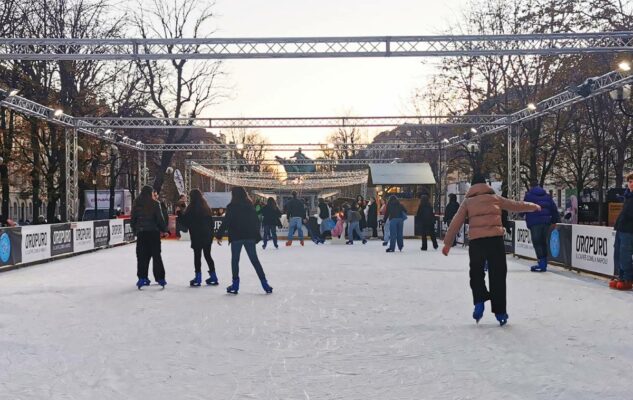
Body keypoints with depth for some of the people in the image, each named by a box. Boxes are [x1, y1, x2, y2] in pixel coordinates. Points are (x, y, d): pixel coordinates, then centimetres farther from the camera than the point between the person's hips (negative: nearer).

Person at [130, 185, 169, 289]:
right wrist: (164, 229, 5)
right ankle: (160, 278, 9)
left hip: (141, 233, 2)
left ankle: (142, 278, 4)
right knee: (156, 255, 6)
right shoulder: (155, 204, -8)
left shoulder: (136, 204, 3)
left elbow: (132, 219, 6)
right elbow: (160, 219, -7)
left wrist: (135, 230, 16)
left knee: (142, 256, 7)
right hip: (153, 232, -2)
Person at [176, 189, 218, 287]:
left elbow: (185, 221, -8)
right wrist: (211, 234, 19)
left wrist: (179, 212, 7)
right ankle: (213, 276, 15)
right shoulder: (206, 207, 8)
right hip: (207, 236, 6)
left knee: (197, 256, 1)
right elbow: (211, 222, 12)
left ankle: (198, 277, 2)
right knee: (207, 255, 13)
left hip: (197, 236, -6)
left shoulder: (191, 208, -11)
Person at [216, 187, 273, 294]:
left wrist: (219, 235, -3)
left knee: (235, 260, 8)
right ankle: (264, 283, 6)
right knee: (255, 260, 9)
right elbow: (256, 221, 9)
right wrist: (257, 236, 16)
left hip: (236, 237, -4)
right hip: (250, 237, 4)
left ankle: (235, 284, 8)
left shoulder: (232, 206, -7)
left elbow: (226, 222, -11)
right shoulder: (250, 205, 7)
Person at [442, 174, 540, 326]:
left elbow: (456, 223, 7)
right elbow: (515, 205, 26)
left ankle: (479, 301, -4)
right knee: (497, 276, 5)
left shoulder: (468, 201, 13)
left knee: (476, 274, 17)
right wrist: (534, 206, 43)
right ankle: (500, 312, 7)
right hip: (495, 239, 0)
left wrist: (448, 243, 9)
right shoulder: (495, 198, 15)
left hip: (475, 241, 0)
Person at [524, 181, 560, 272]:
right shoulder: (547, 196, 16)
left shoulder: (528, 195, 0)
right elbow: (554, 209, 15)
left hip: (534, 222, -5)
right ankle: (544, 263, 16)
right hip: (546, 221, 5)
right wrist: (555, 220, 20)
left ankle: (542, 263, -14)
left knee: (537, 242, -5)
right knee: (543, 242, 14)